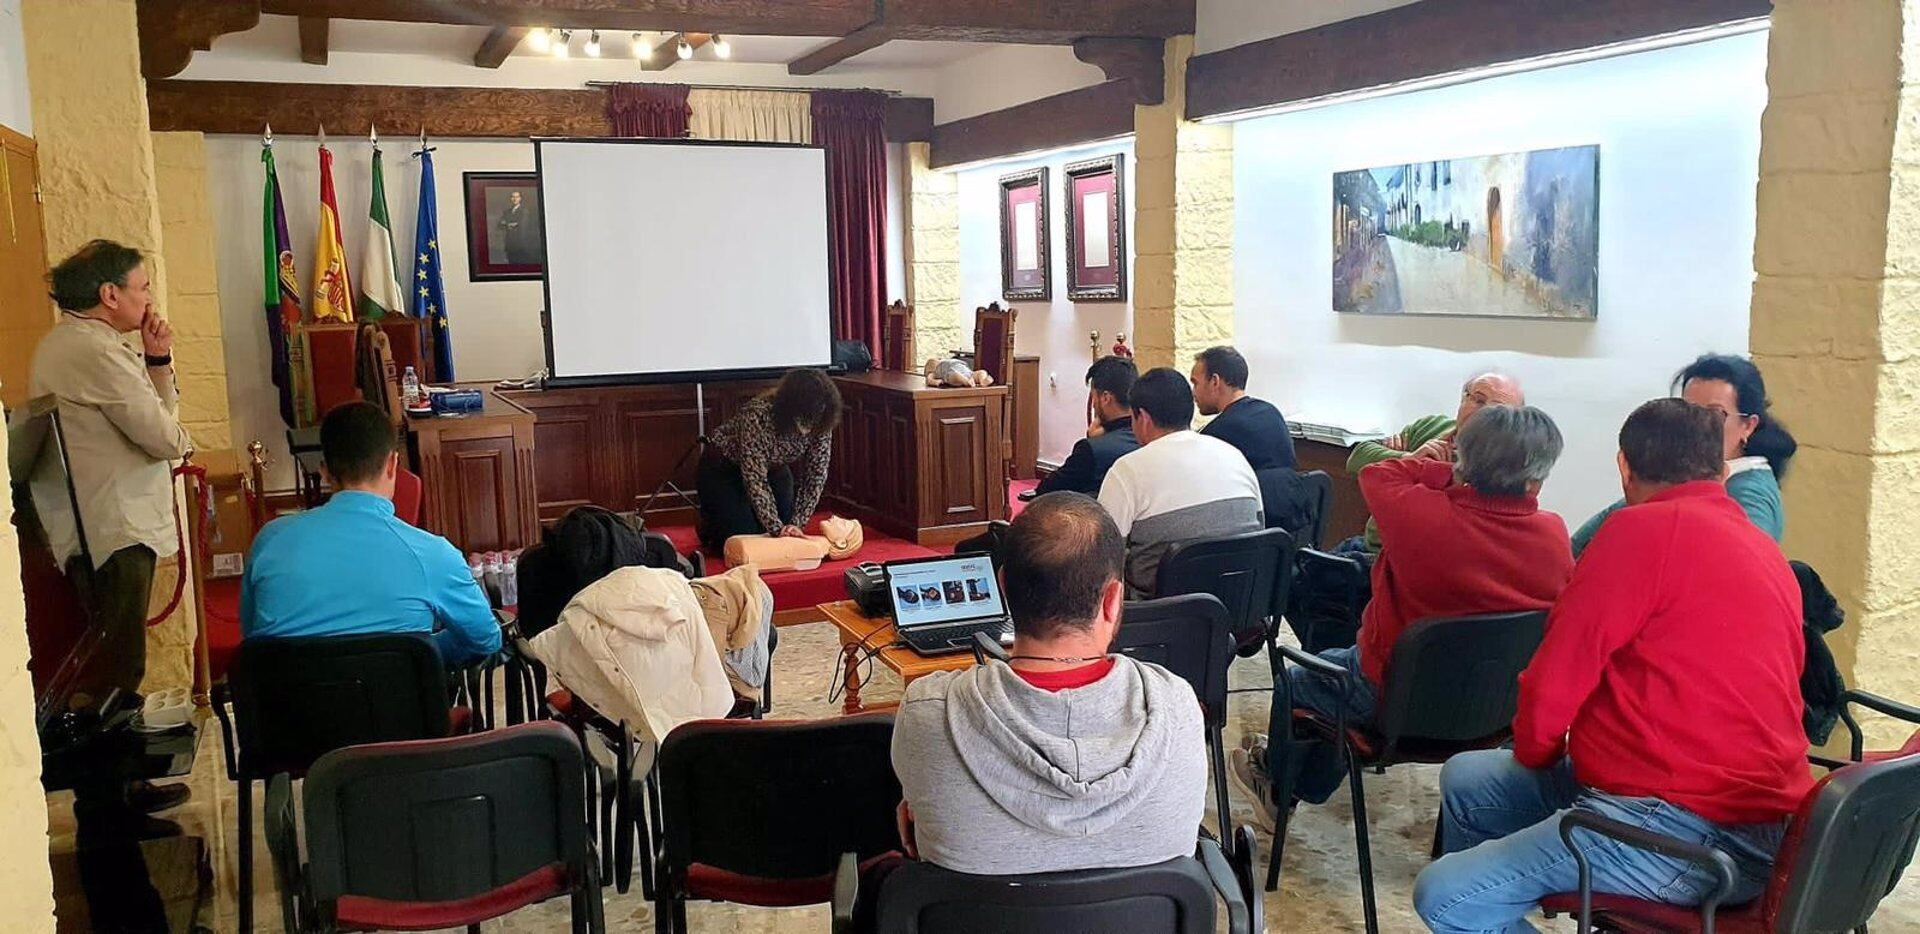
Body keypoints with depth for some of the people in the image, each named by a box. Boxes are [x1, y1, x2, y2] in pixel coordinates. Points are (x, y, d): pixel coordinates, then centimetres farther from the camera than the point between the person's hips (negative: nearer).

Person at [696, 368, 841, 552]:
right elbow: (755, 478, -35)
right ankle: (709, 527, 19)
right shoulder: (758, 415, -38)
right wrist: (776, 528, -35)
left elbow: (816, 477, -15)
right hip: (723, 469, -5)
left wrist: (797, 524, -24)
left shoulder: (821, 425, -22)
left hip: (773, 468, 5)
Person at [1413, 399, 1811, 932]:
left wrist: (1534, 750, 11)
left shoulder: (1645, 529, -13)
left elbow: (1554, 682, -11)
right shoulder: (1762, 546, 13)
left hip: (1694, 831, -10)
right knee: (1466, 779, 18)